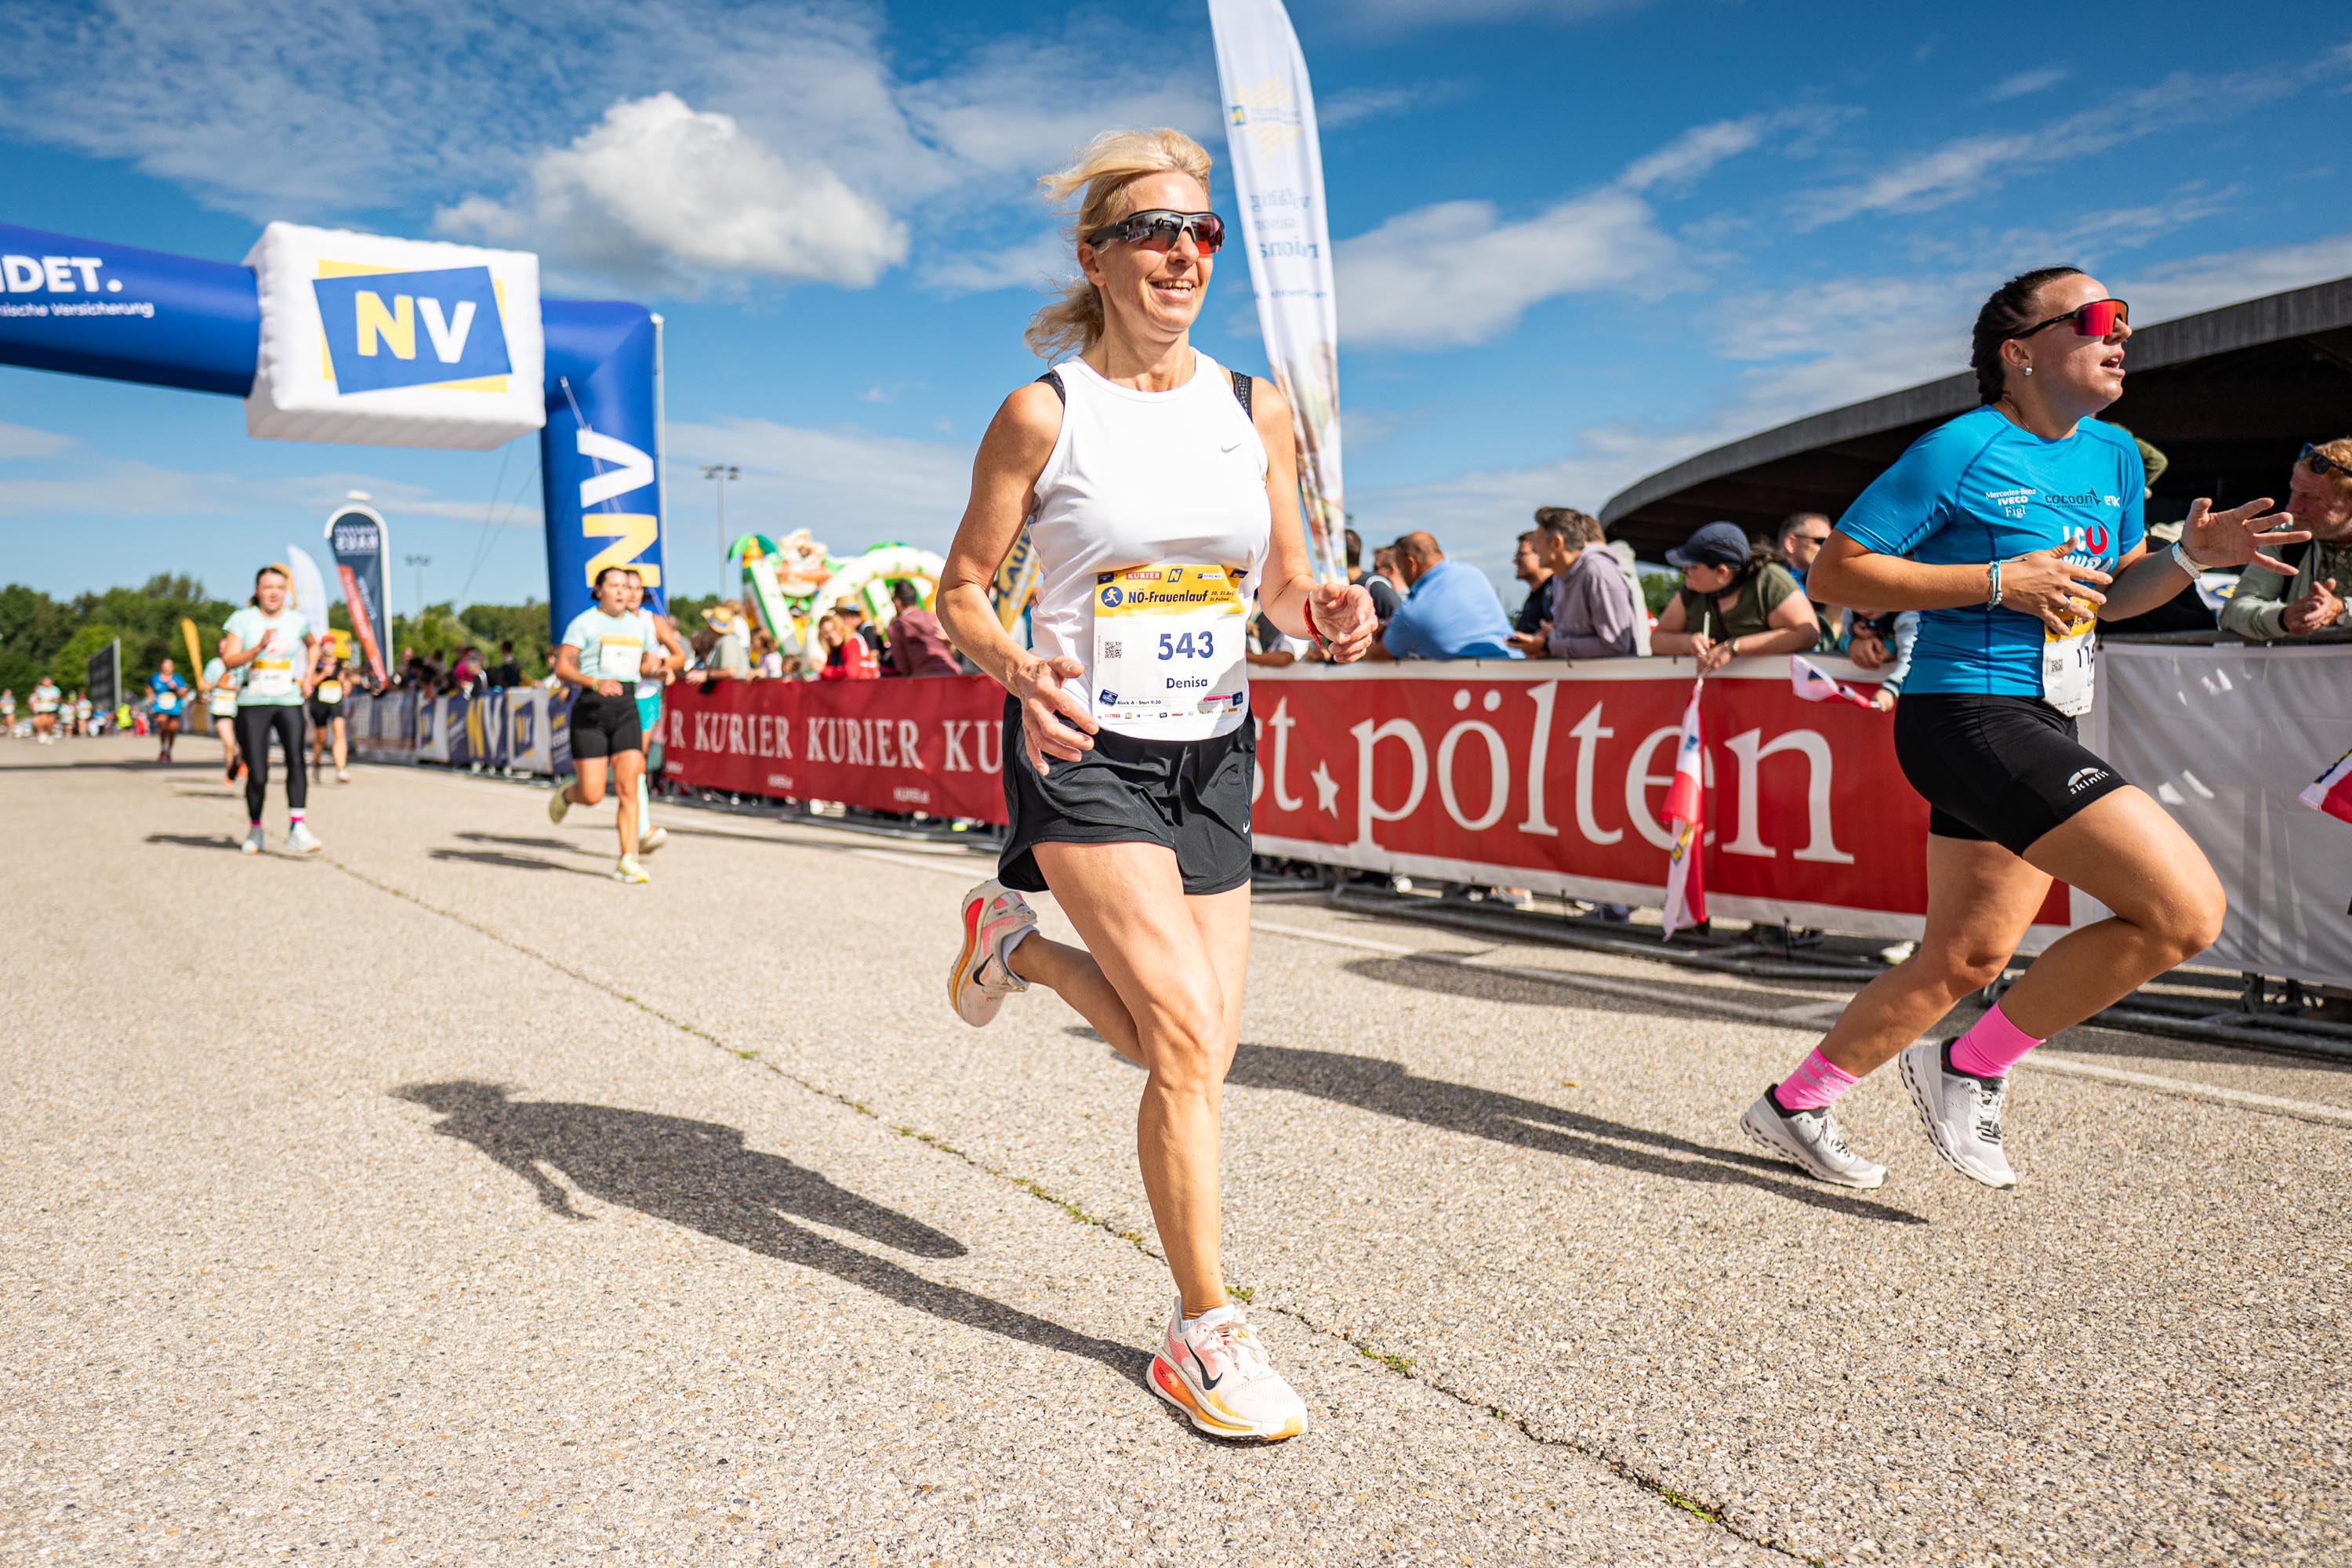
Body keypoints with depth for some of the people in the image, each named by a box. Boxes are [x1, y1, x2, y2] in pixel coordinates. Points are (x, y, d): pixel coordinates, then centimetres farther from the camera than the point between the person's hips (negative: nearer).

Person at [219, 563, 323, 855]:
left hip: (289, 702, 1)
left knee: (295, 758, -23)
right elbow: (228, 661, -10)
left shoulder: (297, 620, 8)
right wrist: (258, 648, -25)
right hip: (252, 702, -1)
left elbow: (313, 645, 30)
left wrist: (308, 676, 17)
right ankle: (255, 829, 21)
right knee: (257, 775, -1)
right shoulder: (243, 620, 1)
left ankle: (296, 827, -28)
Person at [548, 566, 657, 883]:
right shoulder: (584, 623, -2)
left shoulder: (637, 626, 15)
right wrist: (595, 682, -27)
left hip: (627, 708, 4)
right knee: (591, 795, -5)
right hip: (590, 709, -4)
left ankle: (627, 862, -8)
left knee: (628, 788, -9)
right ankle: (567, 791, 32)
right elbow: (562, 668, -11)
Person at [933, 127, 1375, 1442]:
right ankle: (1205, 1333, 4)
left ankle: (1015, 940, 35)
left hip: (1213, 753, 5)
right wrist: (1019, 671, -23)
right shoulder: (1043, 413, -6)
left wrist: (1324, 612, -13)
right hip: (1085, 752, -5)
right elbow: (961, 594, -2)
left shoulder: (1259, 408, 5)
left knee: (1188, 1046, 6)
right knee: (1191, 1034, -15)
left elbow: (1285, 587, 11)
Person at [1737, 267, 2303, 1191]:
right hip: (1970, 720, -9)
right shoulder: (1962, 449, -9)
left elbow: (2113, 594, 25)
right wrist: (2000, 581, -16)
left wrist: (2190, 556, 4)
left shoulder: (2113, 455, 14)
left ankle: (1793, 1106, 27)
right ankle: (1972, 1070, -1)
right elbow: (1834, 570, -11)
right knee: (2187, 909, -17)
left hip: (2041, 732, 9)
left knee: (1966, 960, 13)